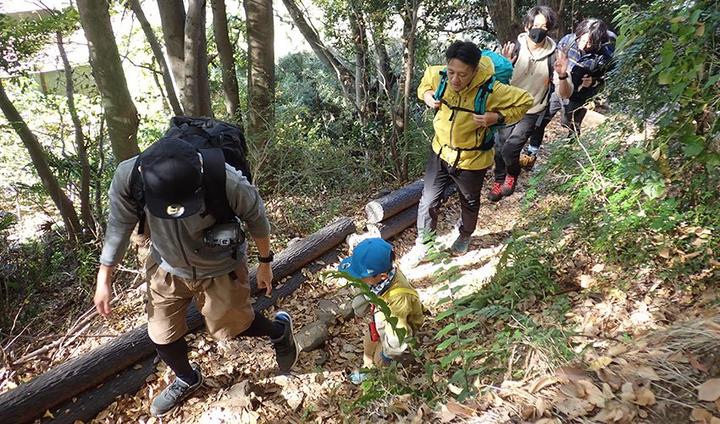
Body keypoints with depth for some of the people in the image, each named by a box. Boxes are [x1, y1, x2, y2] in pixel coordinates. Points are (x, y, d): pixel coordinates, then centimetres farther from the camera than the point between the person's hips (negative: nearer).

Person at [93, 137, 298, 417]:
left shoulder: (226, 181, -38)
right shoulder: (127, 177, -30)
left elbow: (255, 216, -16)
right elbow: (119, 226, -9)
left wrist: (265, 262, -3)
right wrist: (104, 279, 0)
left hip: (220, 268, -3)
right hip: (167, 267, 4)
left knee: (230, 326, 14)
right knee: (162, 335, 14)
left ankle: (279, 329, 47)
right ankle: (187, 379, 48)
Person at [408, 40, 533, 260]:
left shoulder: (491, 91, -29)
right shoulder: (438, 75, -18)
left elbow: (525, 101, -15)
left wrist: (498, 117, -27)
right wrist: (426, 94, -13)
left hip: (471, 160, -2)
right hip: (440, 152, 3)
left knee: (469, 203, 23)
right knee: (428, 201, 13)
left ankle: (464, 236, 54)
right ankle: (422, 243, 36)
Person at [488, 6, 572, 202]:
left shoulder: (553, 56, -15)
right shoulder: (514, 48, -14)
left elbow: (564, 94, -14)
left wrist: (562, 76, -35)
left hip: (532, 112, -1)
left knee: (509, 149, -14)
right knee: (499, 148, 8)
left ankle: (512, 174, 18)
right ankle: (499, 181, 35)